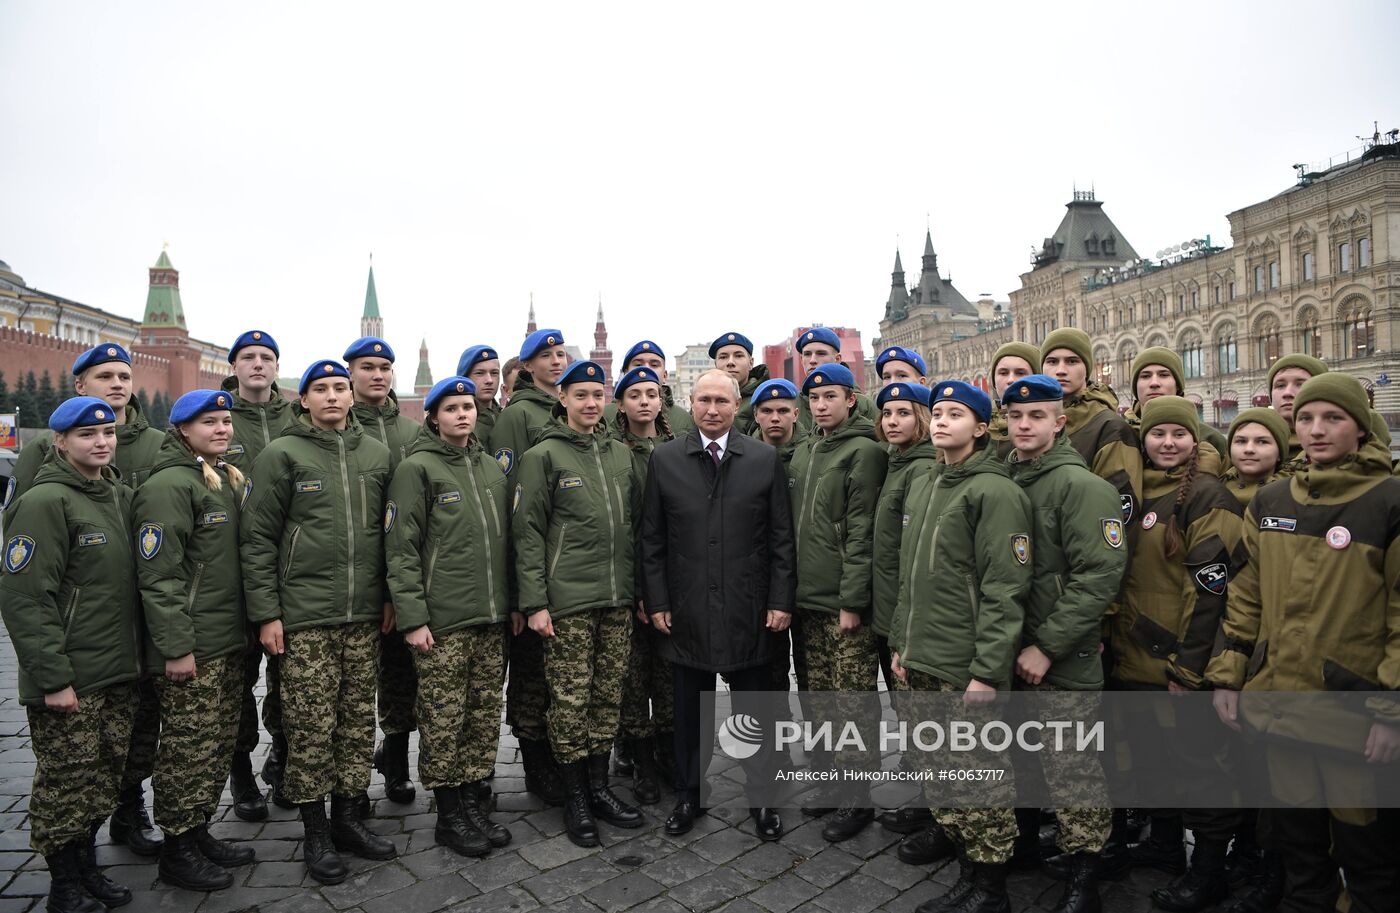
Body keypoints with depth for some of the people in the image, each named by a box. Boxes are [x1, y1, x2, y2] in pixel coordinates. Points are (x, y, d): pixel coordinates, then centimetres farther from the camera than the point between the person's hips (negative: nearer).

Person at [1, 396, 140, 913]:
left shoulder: (120, 497, 10)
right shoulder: (44, 502, -14)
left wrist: (138, 653, 15)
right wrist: (53, 677, -18)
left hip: (118, 674, 7)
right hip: (68, 680, -7)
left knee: (105, 780, 16)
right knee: (67, 784, 6)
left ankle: (87, 866, 33)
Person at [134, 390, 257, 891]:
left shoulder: (228, 480, 15)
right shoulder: (169, 485, -13)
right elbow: (159, 575, -18)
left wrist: (249, 624, 18)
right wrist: (175, 646, -19)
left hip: (229, 642, 9)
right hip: (190, 649, -8)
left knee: (219, 745, 15)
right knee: (189, 749, 1)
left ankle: (199, 831, 29)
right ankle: (177, 849, 16)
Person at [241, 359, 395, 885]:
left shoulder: (376, 453, 9)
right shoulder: (282, 455, -2)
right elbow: (257, 539, -3)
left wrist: (390, 594, 11)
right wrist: (266, 613, -7)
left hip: (365, 615, 4)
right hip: (304, 618, -4)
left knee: (358, 720, 11)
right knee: (311, 727, 3)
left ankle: (347, 817, 27)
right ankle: (315, 832, 19)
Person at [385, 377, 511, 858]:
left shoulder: (491, 468, 14)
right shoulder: (417, 468, -5)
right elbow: (401, 549, -9)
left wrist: (514, 603, 14)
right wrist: (412, 617, -14)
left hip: (492, 619, 6)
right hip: (442, 620, -6)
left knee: (485, 717, 11)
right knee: (443, 721, 3)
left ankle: (475, 803, 26)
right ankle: (449, 814, 19)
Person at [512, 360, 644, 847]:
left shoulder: (621, 455, 13)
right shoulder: (542, 456, -3)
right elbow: (527, 533, -6)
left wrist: (642, 588, 13)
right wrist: (534, 601, -11)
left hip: (618, 598, 5)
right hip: (567, 601, -5)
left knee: (608, 696, 12)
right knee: (571, 699, 3)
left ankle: (599, 785, 27)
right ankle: (575, 797, 19)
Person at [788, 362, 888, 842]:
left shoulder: (863, 450, -9)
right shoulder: (803, 454, 15)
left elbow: (862, 530, -14)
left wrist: (852, 599, -16)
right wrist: (794, 588, 13)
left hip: (846, 602, -7)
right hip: (808, 600, 7)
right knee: (820, 697, 15)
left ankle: (857, 797, 16)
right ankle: (831, 781, 30)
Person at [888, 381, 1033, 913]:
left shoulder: (995, 491, -10)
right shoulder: (920, 487, 14)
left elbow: (1004, 590, -15)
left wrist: (987, 670, -18)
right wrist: (900, 644, 16)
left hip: (968, 670, -7)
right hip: (919, 666, 8)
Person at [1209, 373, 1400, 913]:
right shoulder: (1269, 502, 5)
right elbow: (1245, 596, 9)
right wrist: (1227, 677, 6)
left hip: (1354, 712, -4)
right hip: (1278, 701, 4)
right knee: (1295, 834, 19)